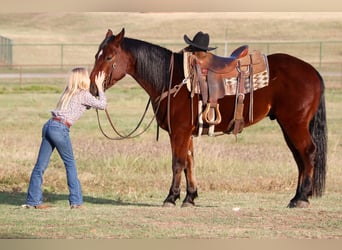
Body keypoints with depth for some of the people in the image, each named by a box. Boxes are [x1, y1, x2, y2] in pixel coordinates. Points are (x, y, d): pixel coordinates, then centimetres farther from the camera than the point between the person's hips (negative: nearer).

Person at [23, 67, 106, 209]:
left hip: (49, 125, 7)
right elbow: (102, 105, 5)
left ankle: (33, 201, 7)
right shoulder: (83, 94, 1)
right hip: (60, 129, -7)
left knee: (41, 165, 5)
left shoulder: (68, 92, 22)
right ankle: (76, 201, 8)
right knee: (70, 164, 6)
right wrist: (99, 86, 14)